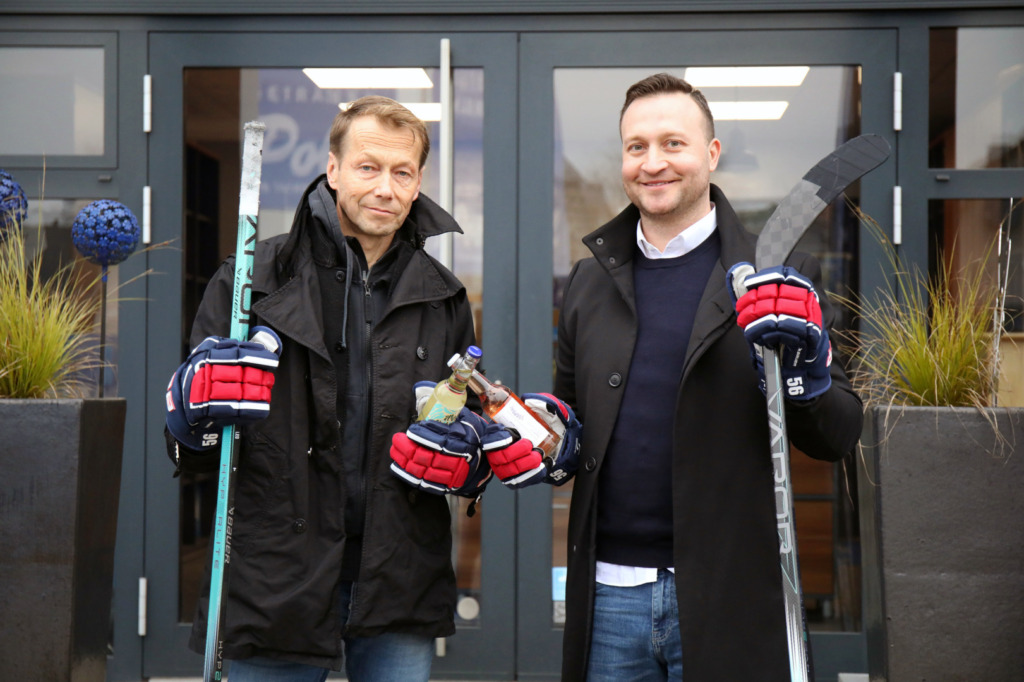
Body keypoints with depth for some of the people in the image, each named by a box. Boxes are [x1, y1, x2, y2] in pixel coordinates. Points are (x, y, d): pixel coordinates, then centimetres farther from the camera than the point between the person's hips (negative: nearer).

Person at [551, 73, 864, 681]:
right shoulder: (591, 279, 12)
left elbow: (840, 437, -3)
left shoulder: (780, 280, -1)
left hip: (724, 601, -3)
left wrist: (806, 370, -21)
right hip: (609, 592, 4)